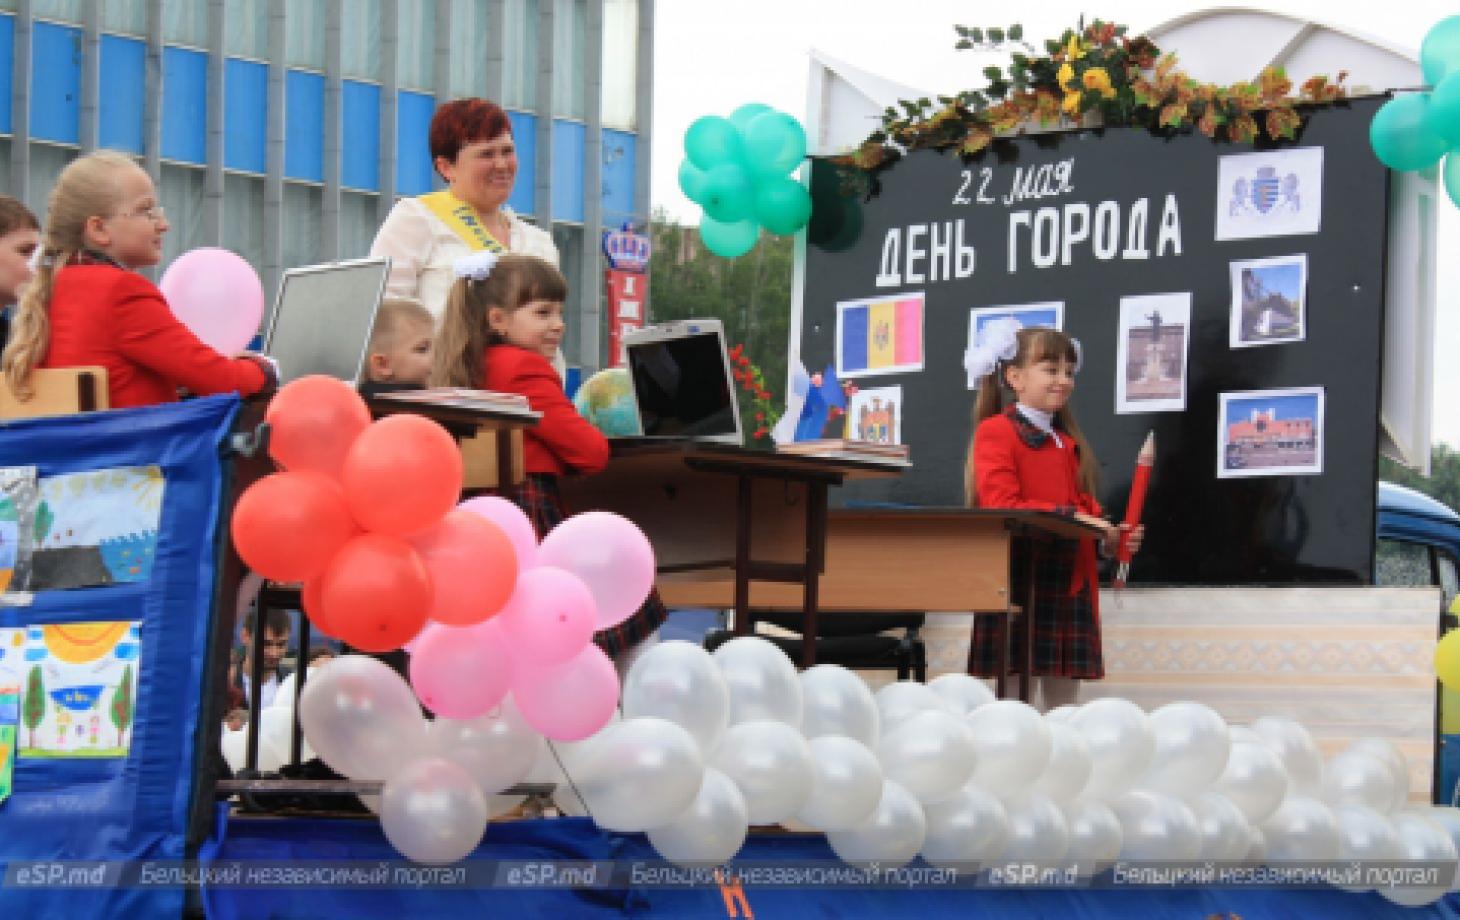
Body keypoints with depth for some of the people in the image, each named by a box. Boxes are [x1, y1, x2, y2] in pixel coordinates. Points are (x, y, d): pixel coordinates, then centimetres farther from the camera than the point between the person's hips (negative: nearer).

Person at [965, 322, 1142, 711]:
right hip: (1019, 575, -7)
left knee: (1063, 698, 7)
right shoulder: (996, 432, -3)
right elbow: (1002, 505, -14)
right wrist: (1069, 517, -20)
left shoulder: (1069, 443, 20)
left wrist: (1109, 537, 1)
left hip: (1072, 583, 7)